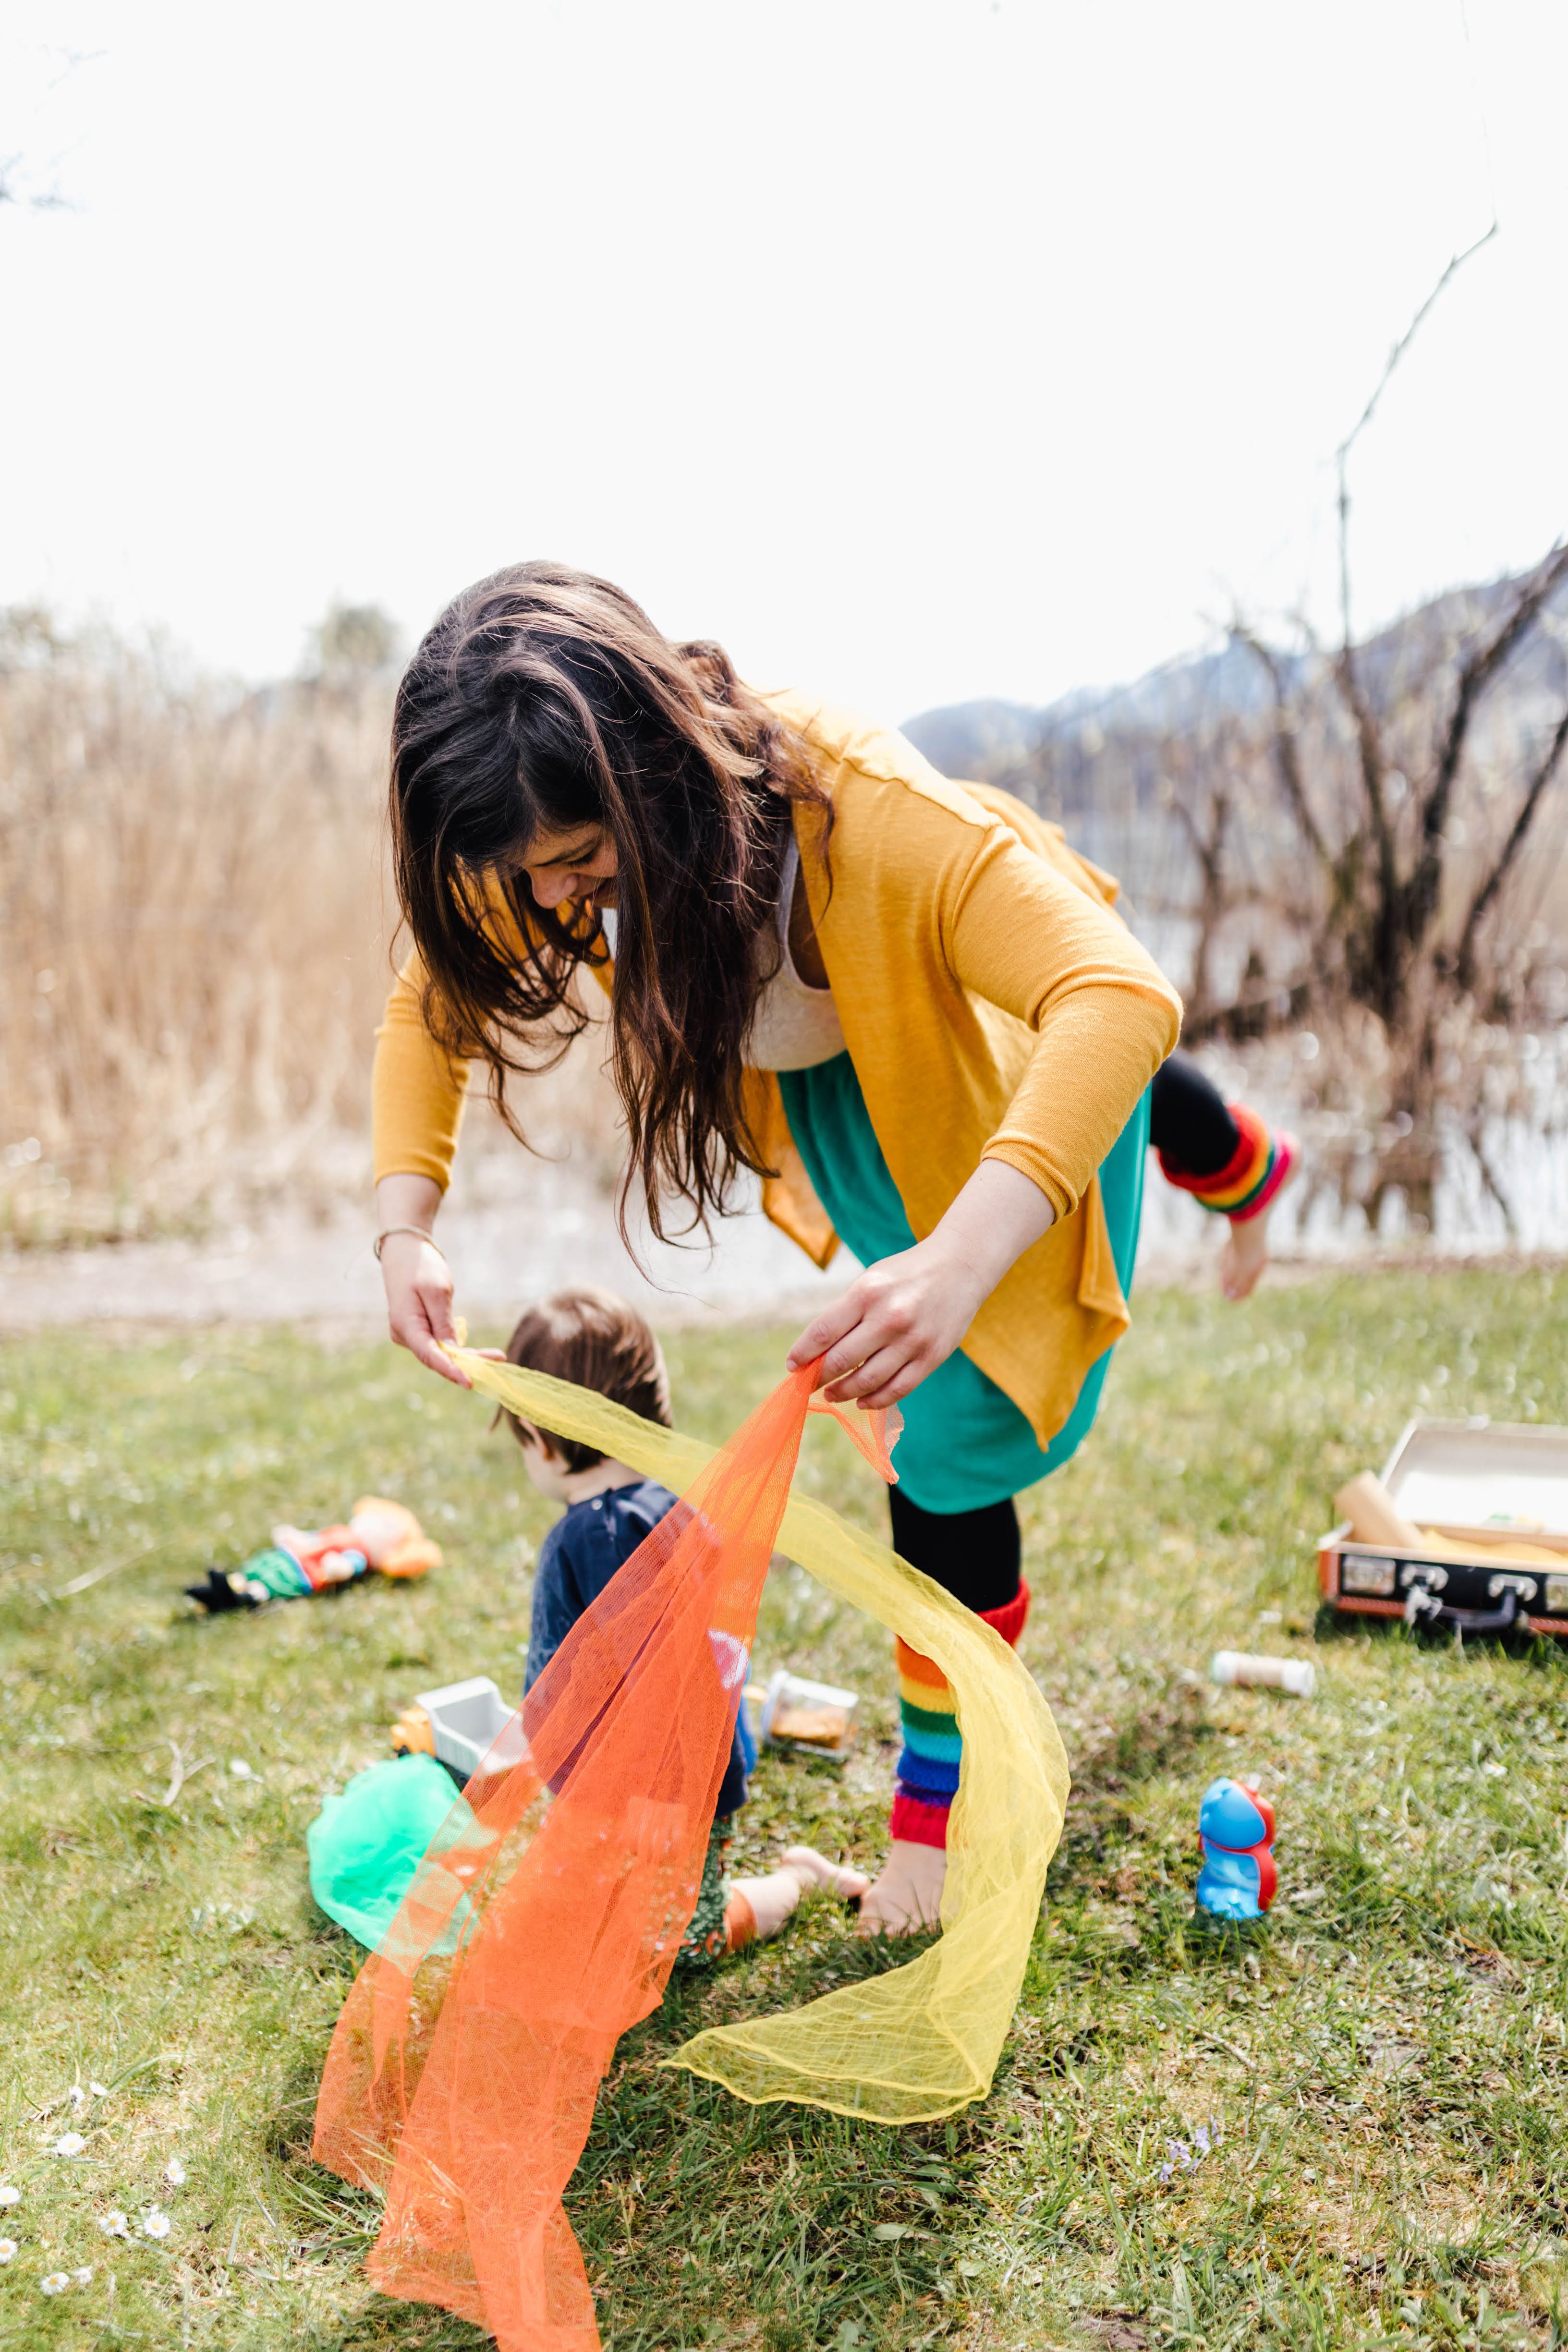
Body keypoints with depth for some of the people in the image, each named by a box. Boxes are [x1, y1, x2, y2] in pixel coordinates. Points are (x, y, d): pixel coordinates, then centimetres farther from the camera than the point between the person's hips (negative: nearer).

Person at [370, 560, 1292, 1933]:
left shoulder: (867, 815, -47)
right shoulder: (556, 850, -29)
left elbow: (1122, 998, -58)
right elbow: (433, 1000, -12)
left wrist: (962, 1260, -72)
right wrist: (407, 1224, -28)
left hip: (1023, 1059, -5)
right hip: (822, 1090, 6)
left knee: (961, 1444, -8)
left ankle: (944, 1793, 21)